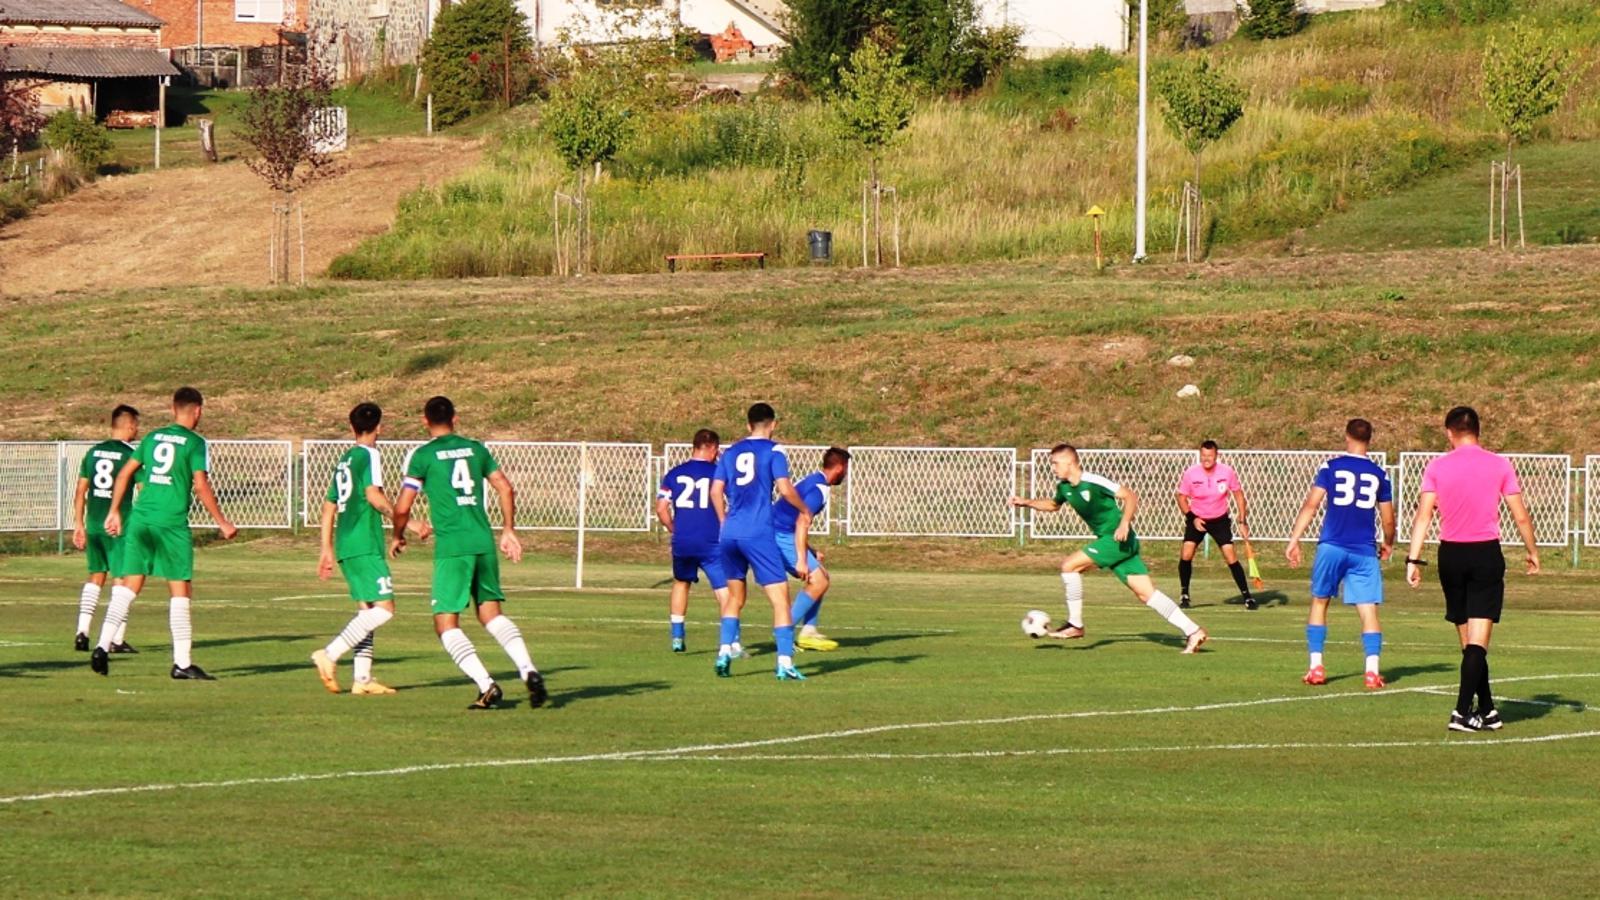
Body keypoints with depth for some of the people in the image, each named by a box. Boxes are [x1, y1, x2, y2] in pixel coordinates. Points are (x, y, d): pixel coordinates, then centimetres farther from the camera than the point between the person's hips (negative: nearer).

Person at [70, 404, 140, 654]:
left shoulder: (93, 452, 9)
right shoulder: (131, 455, -7)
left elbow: (80, 491, 10)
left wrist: (79, 525, 15)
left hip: (93, 523, 5)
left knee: (96, 577, 15)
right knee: (122, 578, 3)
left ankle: (82, 631, 4)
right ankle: (117, 640, 2)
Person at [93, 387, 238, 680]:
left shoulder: (153, 438, 14)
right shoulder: (195, 443, -2)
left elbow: (125, 473, 14)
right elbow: (201, 486, -9)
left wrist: (114, 512, 22)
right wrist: (222, 523, -1)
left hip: (140, 518, 5)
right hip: (172, 523, -5)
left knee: (128, 587, 6)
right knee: (181, 592, 2)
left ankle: (103, 647, -8)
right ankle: (182, 663, 2)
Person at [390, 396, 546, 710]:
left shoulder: (422, 455, -2)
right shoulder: (476, 449, 12)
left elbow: (403, 507, -4)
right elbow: (506, 489, 13)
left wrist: (398, 537, 14)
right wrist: (508, 530, 23)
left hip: (451, 547, -5)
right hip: (484, 543, 5)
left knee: (446, 624, 3)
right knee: (491, 614, 17)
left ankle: (487, 687, -12)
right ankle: (529, 671, -3)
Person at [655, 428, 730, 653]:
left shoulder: (674, 473, 6)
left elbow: (661, 509, 3)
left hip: (682, 542, 4)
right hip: (711, 542, -4)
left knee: (681, 583, 25)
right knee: (724, 589, -3)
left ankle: (677, 636, 25)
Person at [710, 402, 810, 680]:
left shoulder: (731, 452, 14)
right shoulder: (773, 451, -1)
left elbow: (716, 491, 11)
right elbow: (785, 489, -11)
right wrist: (804, 509, 7)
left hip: (730, 533, 5)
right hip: (758, 534, -5)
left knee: (735, 597, 20)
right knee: (780, 596, -3)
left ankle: (725, 652, 8)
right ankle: (785, 662, -12)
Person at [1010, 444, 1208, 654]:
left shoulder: (1093, 482, -17)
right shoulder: (1064, 487, 9)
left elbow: (1131, 496, -17)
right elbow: (1053, 504, 32)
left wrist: (1124, 523, -29)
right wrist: (1027, 502, 20)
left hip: (1118, 539, -8)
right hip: (1107, 541, 8)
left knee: (1069, 565, -13)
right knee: (1147, 594, 2)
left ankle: (1075, 625, -4)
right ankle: (1192, 631, 0)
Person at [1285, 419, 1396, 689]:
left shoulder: (1331, 467, 1)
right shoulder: (1379, 475, 7)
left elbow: (1311, 505, -6)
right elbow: (1388, 520, 11)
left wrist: (1294, 539, -5)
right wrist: (1388, 544, 30)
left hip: (1332, 547, -1)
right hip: (1365, 551, 1)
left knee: (1319, 602, 15)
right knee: (1369, 611, 0)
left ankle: (1316, 666, 11)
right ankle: (1372, 671, -12)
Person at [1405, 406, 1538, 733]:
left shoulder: (1437, 467, 0)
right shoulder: (1500, 465, -1)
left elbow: (1423, 515, -6)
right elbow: (1521, 516, 2)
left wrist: (1414, 560, -5)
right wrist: (1532, 551, 15)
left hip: (1451, 555, 2)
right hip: (1487, 553, -2)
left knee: (1467, 640, 13)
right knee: (1478, 639, -5)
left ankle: (1487, 710, 20)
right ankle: (1463, 712, -16)